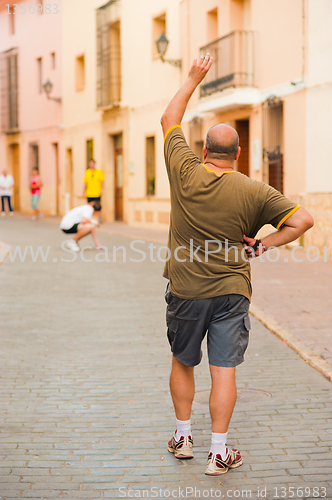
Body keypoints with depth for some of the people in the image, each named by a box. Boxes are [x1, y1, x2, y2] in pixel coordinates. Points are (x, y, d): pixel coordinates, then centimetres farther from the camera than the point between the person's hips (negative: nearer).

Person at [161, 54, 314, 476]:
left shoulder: (185, 173, -6)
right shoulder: (254, 192, -8)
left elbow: (169, 120, 8)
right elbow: (303, 220, -12)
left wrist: (193, 79, 16)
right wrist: (263, 246, -6)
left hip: (185, 291, 1)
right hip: (230, 294, -1)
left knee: (182, 364, 17)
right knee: (224, 370, 3)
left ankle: (183, 437, 28)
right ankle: (219, 452, 6)